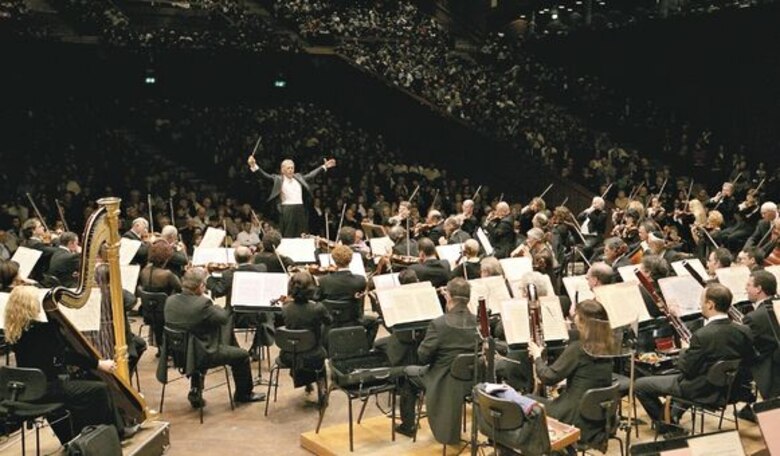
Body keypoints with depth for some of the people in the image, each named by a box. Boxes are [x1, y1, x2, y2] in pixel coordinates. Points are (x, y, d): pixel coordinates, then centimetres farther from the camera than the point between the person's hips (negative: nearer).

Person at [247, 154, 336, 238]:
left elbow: (311, 175, 25)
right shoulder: (278, 179, 2)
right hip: (287, 210, -5)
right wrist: (254, 166, -19)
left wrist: (324, 166, 28)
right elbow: (265, 175, -6)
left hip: (300, 210, 5)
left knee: (302, 236, 6)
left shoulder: (298, 177, 17)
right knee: (287, 236, -3)